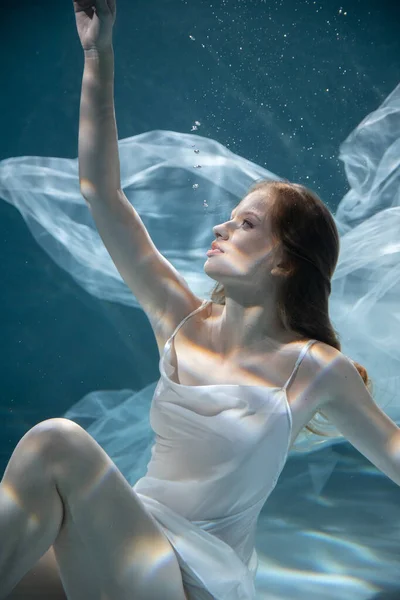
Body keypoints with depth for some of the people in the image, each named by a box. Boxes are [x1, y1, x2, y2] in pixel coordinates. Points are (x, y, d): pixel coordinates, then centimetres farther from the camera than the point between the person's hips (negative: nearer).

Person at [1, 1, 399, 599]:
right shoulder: (183, 321, 3)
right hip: (130, 548, 3)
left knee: (56, 443, -27)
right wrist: (99, 55, -1)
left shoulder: (315, 371, -6)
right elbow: (101, 191, 2)